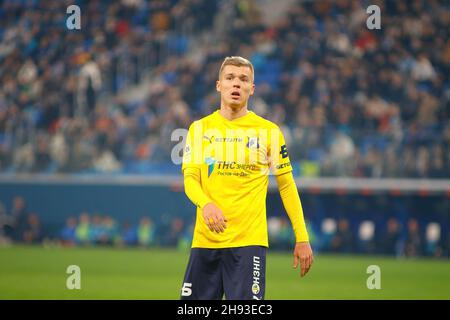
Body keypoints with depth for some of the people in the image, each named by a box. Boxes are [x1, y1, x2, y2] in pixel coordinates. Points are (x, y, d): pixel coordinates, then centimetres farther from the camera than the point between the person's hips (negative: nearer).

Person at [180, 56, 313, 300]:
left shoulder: (268, 131, 5)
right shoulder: (200, 129, 9)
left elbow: (287, 186, 8)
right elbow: (190, 179, 1)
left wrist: (302, 238, 3)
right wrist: (206, 204, -23)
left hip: (248, 241, -2)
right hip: (205, 240, 2)